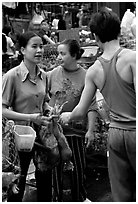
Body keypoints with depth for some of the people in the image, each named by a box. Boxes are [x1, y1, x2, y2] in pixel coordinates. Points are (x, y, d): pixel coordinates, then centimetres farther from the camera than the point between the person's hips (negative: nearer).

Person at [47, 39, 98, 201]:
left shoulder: (85, 76, -6)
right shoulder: (52, 74, -2)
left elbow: (91, 106, -6)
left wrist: (90, 130, -10)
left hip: (76, 130, -1)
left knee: (78, 167, 9)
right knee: (56, 167, 9)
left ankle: (80, 198, 29)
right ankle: (57, 198, 26)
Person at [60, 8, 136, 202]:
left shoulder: (93, 71, 3)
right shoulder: (131, 57, -11)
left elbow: (80, 111, 8)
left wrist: (67, 116, 29)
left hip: (115, 132, 4)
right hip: (134, 130, -4)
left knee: (121, 194, 13)